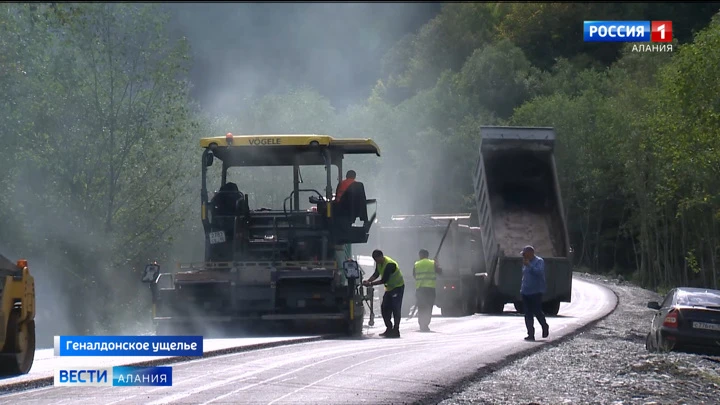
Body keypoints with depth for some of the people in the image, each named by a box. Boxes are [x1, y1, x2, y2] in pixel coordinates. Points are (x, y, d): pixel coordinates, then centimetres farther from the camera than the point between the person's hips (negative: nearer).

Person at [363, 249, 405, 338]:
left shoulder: (389, 264, -28)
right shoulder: (379, 263, 0)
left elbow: (384, 280, -28)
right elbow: (376, 274, 8)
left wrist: (371, 284, -25)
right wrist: (368, 281, -9)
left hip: (398, 287, -9)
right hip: (389, 287, 9)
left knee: (395, 309, -13)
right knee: (385, 308, 5)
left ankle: (396, 330, -12)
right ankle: (389, 328, 12)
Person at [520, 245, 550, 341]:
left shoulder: (539, 261, -7)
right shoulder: (525, 263, 16)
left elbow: (539, 272, -23)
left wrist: (529, 265, -24)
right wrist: (522, 288, 20)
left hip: (536, 292, -7)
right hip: (526, 292, 7)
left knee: (537, 311, -7)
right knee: (528, 314, 2)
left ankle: (545, 327, 20)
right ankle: (531, 335, 2)